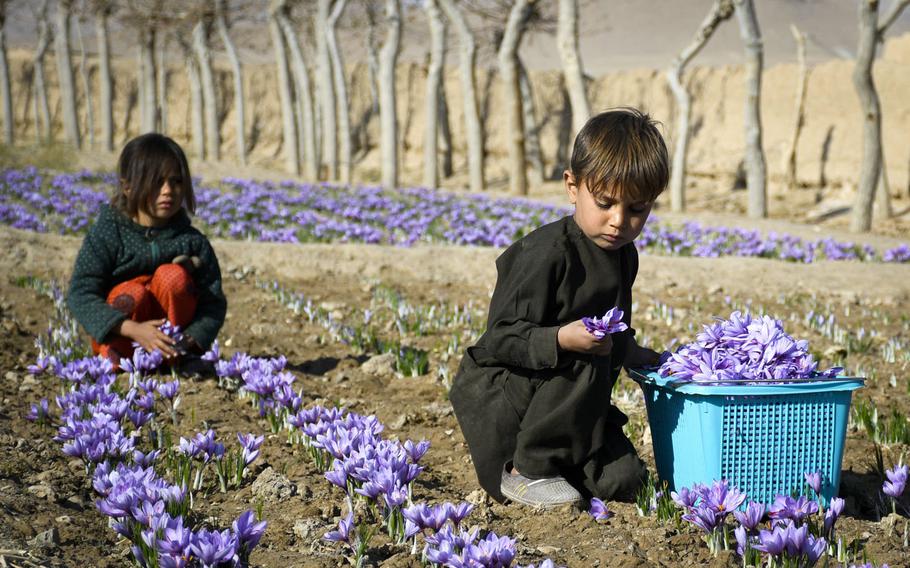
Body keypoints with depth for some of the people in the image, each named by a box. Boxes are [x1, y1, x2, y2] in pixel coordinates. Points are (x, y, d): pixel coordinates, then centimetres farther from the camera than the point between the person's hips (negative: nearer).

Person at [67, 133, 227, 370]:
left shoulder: (193, 242, -7)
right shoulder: (107, 234, -13)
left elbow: (213, 302, -8)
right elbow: (80, 295, -21)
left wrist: (190, 340, -30)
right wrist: (133, 329, -36)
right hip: (117, 333, -1)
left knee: (173, 275, -23)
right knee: (134, 292, -31)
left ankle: (173, 356, -13)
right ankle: (115, 355, -9)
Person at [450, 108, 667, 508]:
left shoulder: (623, 255, 6)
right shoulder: (548, 253, -21)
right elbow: (500, 338, -24)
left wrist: (635, 354, 7)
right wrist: (561, 340, -39)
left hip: (560, 399, 7)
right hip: (497, 396, -7)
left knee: (623, 481, -13)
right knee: (586, 365, -34)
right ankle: (523, 472, -17)